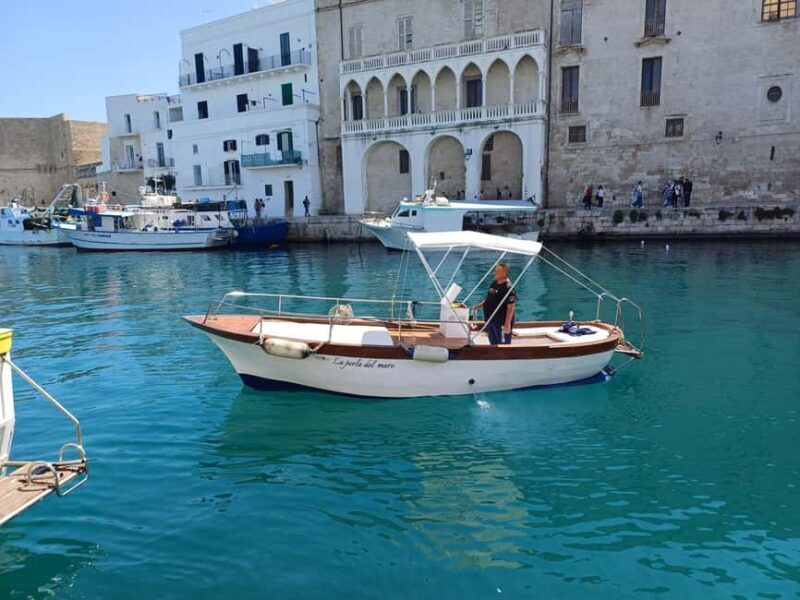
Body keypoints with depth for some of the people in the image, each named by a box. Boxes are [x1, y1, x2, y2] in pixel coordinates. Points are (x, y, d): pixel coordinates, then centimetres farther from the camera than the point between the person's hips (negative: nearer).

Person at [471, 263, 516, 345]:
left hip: (501, 323, -9)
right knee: (493, 344, 22)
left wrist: (507, 324, -25)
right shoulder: (494, 283, 6)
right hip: (490, 320, 9)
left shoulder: (508, 288, -21)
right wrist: (479, 305, 9)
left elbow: (511, 307, -23)